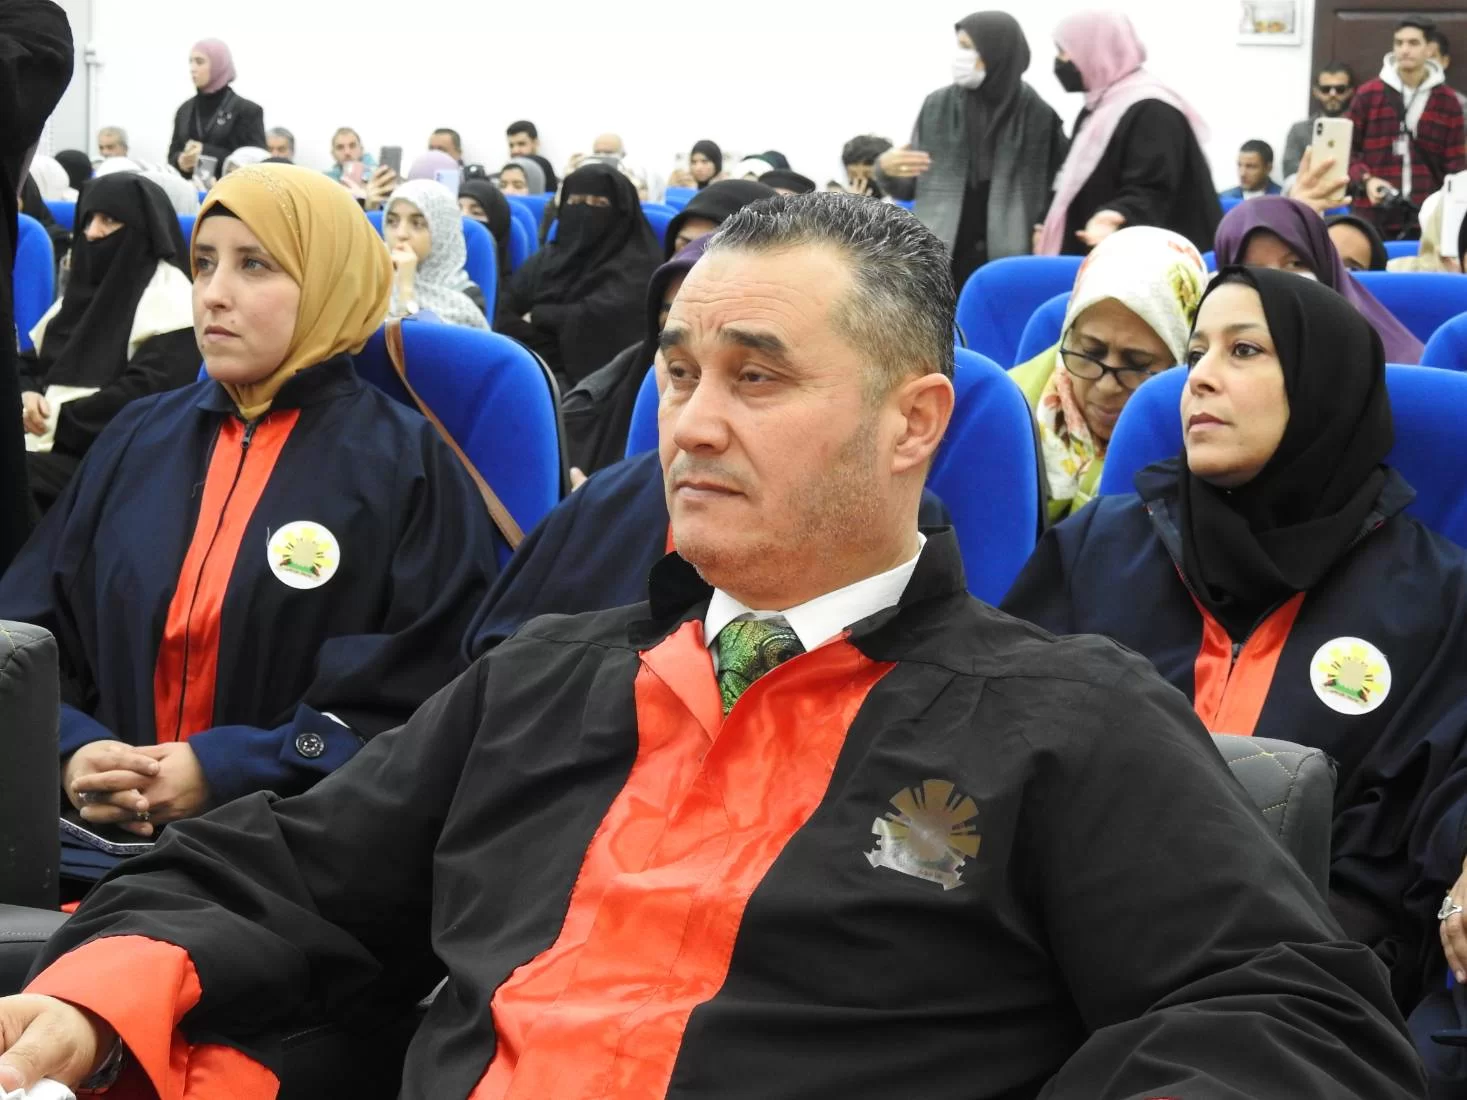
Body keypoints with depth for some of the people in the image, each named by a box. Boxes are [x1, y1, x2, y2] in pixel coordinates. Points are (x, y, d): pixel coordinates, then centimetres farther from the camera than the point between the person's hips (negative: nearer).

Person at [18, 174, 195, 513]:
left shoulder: (169, 296, -2)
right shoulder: (86, 287, 22)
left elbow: (147, 393, -13)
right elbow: (28, 361, 22)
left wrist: (61, 420, -13)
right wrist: (26, 396, -2)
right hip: (48, 446, 7)